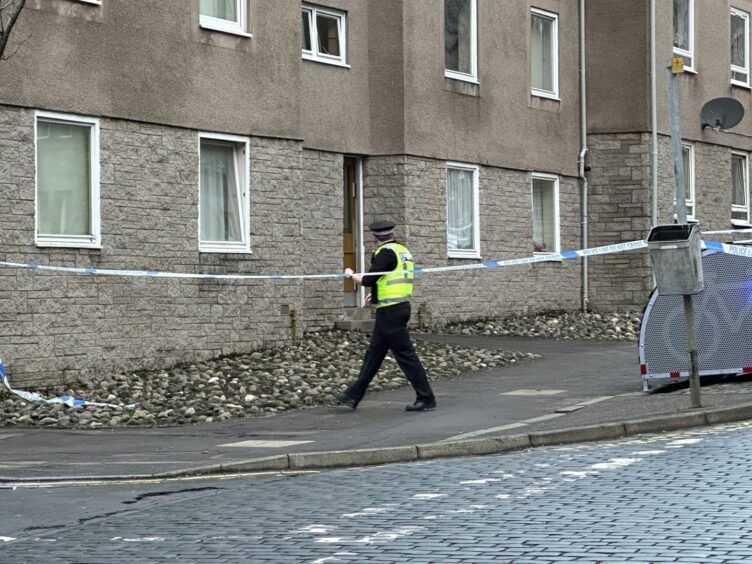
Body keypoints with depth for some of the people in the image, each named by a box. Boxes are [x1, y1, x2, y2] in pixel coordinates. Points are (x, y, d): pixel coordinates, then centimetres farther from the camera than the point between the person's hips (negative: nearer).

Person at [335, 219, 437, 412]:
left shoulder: (386, 252, -14)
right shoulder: (403, 250, 13)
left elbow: (368, 280, -17)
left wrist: (351, 275, 1)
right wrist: (377, 295, 28)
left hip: (390, 311, -10)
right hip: (401, 307, 10)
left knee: (405, 354, -6)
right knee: (374, 353, 12)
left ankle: (426, 398, -3)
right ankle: (353, 396, 18)